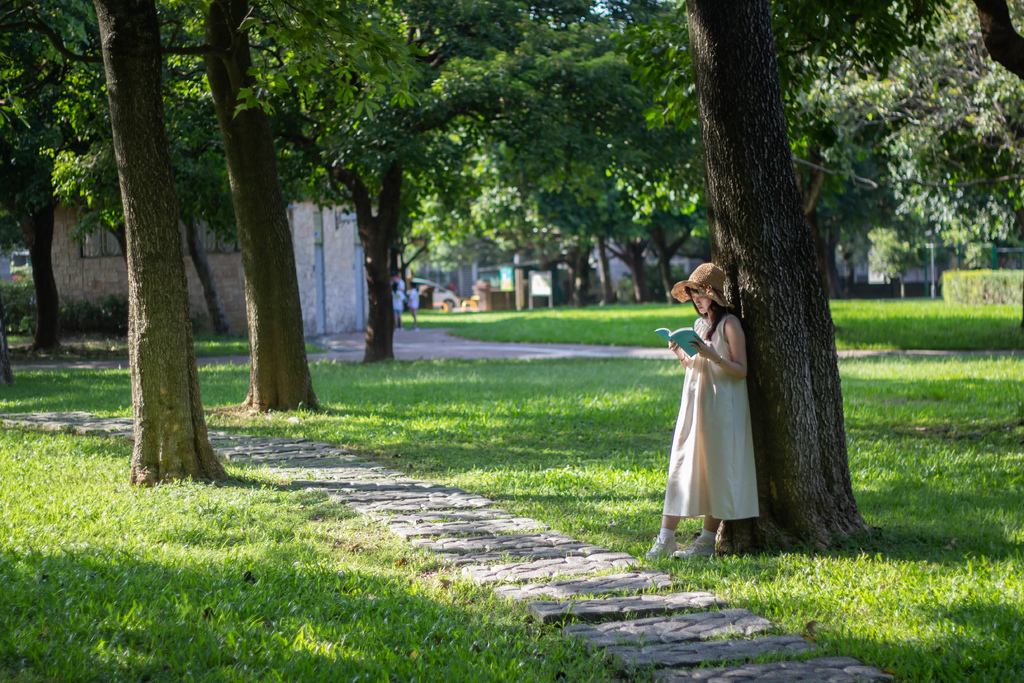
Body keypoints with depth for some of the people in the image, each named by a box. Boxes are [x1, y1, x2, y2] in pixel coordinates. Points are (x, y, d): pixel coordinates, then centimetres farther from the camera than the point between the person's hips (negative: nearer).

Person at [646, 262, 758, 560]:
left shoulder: (729, 324, -8)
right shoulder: (700, 324, 14)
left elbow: (741, 370, -12)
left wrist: (712, 356, -23)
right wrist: (681, 354, 2)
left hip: (721, 409, -7)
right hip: (694, 404, 7)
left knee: (717, 470, -1)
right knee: (681, 465, 1)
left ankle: (707, 540, 5)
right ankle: (666, 538, -1)